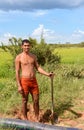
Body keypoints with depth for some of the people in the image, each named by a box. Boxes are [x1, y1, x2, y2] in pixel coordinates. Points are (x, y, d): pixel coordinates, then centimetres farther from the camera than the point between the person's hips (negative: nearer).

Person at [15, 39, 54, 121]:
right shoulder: (19, 57, -5)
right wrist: (19, 86, -11)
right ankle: (25, 120, 22)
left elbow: (38, 68, 11)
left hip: (34, 81, 4)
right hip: (24, 81, -4)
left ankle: (37, 119, 25)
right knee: (25, 101, 7)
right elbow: (17, 72, -6)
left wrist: (47, 74, -4)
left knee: (36, 100, 9)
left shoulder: (33, 56, 10)